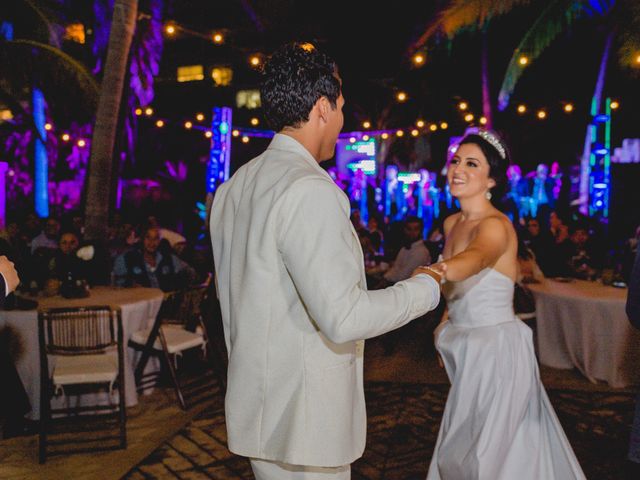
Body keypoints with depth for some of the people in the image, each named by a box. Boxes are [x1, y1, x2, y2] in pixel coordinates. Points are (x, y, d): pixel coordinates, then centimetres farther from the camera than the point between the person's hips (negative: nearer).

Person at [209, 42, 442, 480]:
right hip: (302, 415, -8)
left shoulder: (233, 187, 6)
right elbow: (343, 318, -26)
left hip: (257, 405, 8)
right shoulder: (310, 189, -22)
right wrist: (426, 287, -11)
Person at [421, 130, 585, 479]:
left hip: (497, 348, -8)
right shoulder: (451, 223, 6)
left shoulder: (496, 225, -19)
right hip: (465, 347, 8)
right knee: (462, 446, 20)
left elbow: (477, 258, -44)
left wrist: (437, 272, -64)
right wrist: (448, 320, 8)